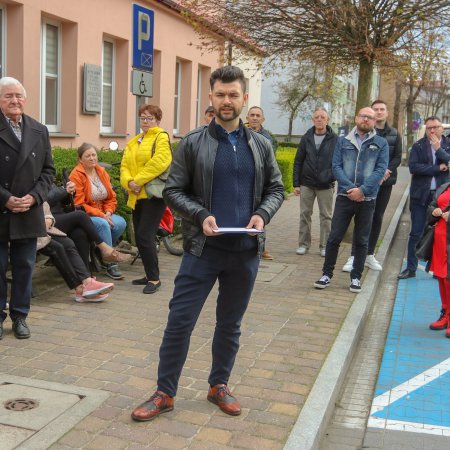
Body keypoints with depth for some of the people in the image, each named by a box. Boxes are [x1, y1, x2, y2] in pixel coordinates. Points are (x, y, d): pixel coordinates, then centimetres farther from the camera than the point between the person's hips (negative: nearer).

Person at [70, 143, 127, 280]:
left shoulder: (102, 172, 10)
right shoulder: (76, 175, -10)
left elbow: (111, 197, 13)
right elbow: (79, 204, -14)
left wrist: (108, 212, -8)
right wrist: (101, 215, -19)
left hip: (103, 214, 6)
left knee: (121, 223, -22)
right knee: (103, 224, -34)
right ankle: (110, 264, -23)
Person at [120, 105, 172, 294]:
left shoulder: (161, 137, -3)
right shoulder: (133, 142, 20)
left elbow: (159, 162, -18)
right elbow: (125, 166, 11)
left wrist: (139, 180, -17)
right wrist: (129, 182, -9)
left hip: (154, 194, -8)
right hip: (137, 196, 8)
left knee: (145, 236, -14)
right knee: (140, 238, 11)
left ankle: (154, 278, -4)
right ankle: (150, 275, 22)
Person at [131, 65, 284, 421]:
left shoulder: (260, 145, 7)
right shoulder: (193, 143, -2)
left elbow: (276, 188, 12)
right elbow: (173, 191, -1)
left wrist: (262, 214, -7)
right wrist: (200, 216, -17)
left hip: (245, 251, 3)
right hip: (203, 248, -2)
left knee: (230, 324, 14)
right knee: (180, 321, 0)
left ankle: (219, 385, 32)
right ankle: (165, 393, 15)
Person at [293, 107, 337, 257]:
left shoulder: (335, 139, -2)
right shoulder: (306, 138, 5)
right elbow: (298, 162, 6)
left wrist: (332, 177, -11)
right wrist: (296, 183, 1)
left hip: (326, 186, -2)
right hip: (306, 184, 2)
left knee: (326, 217, 5)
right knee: (304, 214, 6)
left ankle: (325, 246, 14)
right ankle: (304, 244, 15)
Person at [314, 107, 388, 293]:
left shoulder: (381, 143, 4)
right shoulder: (343, 141, 7)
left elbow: (381, 169, -5)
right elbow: (336, 166, -1)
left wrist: (362, 190, -17)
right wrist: (350, 188, -15)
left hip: (367, 199, 0)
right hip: (344, 197, 0)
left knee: (361, 241, 9)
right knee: (334, 237, 0)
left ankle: (356, 277, 20)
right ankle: (327, 274, 13)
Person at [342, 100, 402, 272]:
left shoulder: (394, 134, 10)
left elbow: (397, 157, 5)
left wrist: (386, 171, -14)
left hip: (385, 182, 3)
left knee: (377, 218, 8)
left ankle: (370, 255, 18)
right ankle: (354, 257, -4)